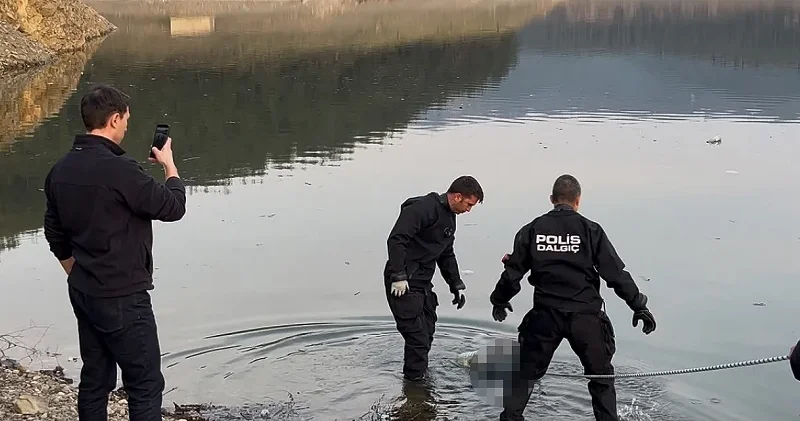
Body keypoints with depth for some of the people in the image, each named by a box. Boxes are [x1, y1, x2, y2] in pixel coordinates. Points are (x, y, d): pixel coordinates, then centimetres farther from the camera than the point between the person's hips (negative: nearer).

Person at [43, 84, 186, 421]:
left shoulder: (60, 171, 5)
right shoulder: (119, 170, -22)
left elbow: (56, 236, 14)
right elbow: (173, 207, -12)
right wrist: (169, 165, 4)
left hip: (83, 293, 8)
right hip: (122, 298, -8)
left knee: (95, 380, 16)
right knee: (145, 384, 0)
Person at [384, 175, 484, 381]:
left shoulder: (450, 218, 15)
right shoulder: (423, 208, -17)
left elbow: (446, 255, 27)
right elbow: (396, 240, -25)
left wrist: (456, 286, 23)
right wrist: (399, 277, -27)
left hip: (423, 284, 10)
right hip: (403, 285, -10)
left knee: (427, 331, 17)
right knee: (417, 335, -9)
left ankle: (421, 374, 33)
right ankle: (415, 379, 2)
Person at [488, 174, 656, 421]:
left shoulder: (532, 230, 2)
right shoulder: (590, 230, -3)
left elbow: (513, 273, 6)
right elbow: (616, 274, -4)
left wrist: (499, 301, 23)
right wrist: (639, 306, 5)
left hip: (545, 317, 1)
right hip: (585, 316, -1)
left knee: (525, 373, 16)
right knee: (601, 375, 16)